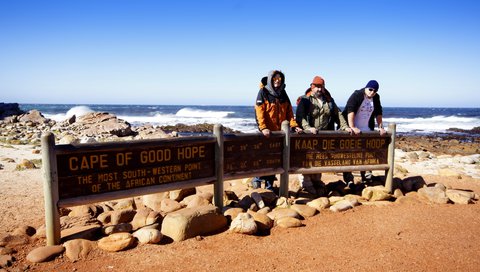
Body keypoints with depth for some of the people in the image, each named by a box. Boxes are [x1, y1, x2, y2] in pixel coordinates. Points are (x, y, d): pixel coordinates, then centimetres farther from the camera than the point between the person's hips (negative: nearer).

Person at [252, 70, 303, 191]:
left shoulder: (283, 94, 14)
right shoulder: (263, 92, -3)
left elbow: (289, 112, 14)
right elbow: (259, 111, -13)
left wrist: (294, 125, 2)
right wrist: (263, 128, -23)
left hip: (280, 132, 5)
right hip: (268, 132, -5)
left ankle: (269, 186, 19)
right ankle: (257, 179, 19)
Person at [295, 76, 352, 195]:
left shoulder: (329, 100, 15)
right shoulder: (305, 100, -2)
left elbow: (338, 114, 15)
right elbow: (300, 117, -12)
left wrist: (345, 127, 3)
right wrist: (307, 128, -27)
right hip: (309, 136, -5)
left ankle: (317, 180, 25)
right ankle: (307, 182, 6)